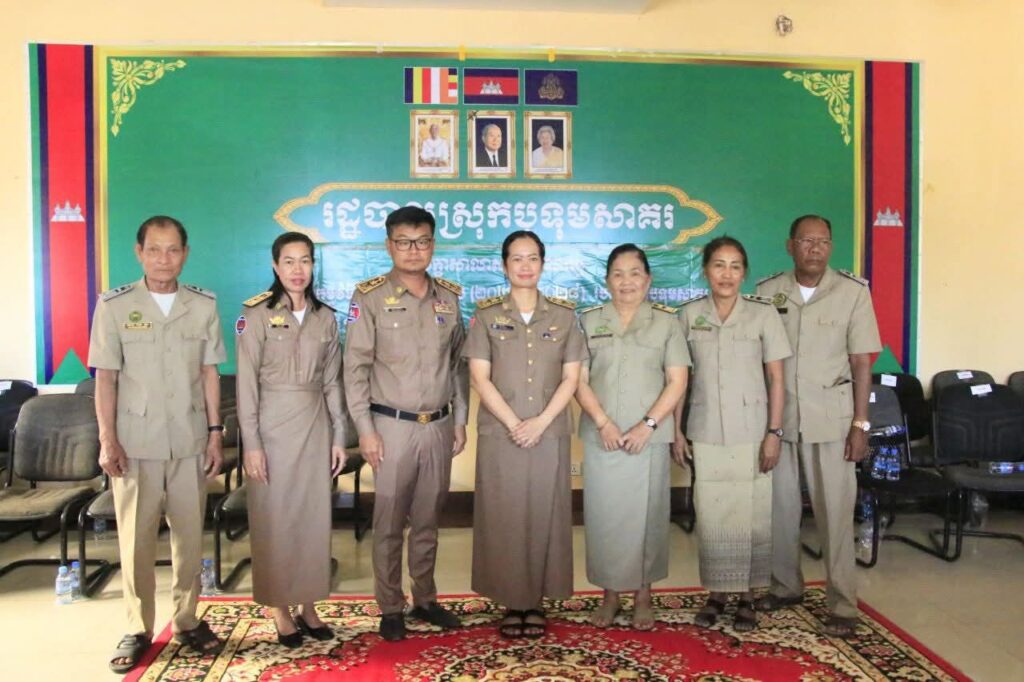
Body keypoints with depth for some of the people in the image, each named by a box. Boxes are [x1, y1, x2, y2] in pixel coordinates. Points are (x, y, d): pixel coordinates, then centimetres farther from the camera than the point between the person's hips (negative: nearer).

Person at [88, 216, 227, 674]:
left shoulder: (203, 305, 2)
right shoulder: (114, 305, -2)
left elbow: (210, 373, 5)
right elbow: (105, 378, -1)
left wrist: (215, 433, 3)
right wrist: (107, 440, -6)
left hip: (190, 444, 2)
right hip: (135, 445, -1)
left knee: (190, 536, 9)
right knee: (136, 540, 6)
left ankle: (187, 620, 24)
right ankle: (138, 629, 21)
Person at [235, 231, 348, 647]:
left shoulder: (326, 317, 6)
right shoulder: (256, 315, -7)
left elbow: (332, 382, 9)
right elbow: (247, 384, -9)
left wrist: (339, 436, 6)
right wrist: (251, 444, -12)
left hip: (315, 425, 4)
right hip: (273, 426, -4)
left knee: (314, 515, 8)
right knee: (275, 518, 4)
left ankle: (308, 606, 22)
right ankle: (281, 612, 18)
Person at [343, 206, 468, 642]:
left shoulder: (449, 296, 6)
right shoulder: (370, 297, -5)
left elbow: (459, 364, 11)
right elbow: (355, 367, -6)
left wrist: (460, 421, 8)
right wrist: (365, 429, -9)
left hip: (439, 426, 4)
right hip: (392, 426, -3)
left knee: (428, 518, 14)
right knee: (389, 521, 6)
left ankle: (425, 600, 29)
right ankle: (391, 607, 21)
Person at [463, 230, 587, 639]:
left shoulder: (564, 315, 7)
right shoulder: (486, 315, 4)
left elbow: (571, 378, 2)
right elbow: (480, 378, -3)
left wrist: (541, 421, -11)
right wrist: (514, 423, -12)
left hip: (550, 433, 1)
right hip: (499, 434, -1)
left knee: (545, 515, 6)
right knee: (503, 517, 3)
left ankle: (536, 603, 19)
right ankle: (511, 602, 17)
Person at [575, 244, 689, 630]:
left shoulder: (666, 322, 5)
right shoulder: (589, 321, 7)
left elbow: (677, 382, 1)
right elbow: (579, 380, 2)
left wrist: (648, 424, -11)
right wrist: (603, 423, -11)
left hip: (649, 438, -1)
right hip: (601, 437, 1)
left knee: (646, 515, 5)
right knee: (603, 515, 5)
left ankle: (643, 598, 19)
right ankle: (610, 595, 20)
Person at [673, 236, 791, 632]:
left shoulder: (764, 314, -2)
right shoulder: (690, 315, 2)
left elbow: (776, 378, -1)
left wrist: (774, 432, -6)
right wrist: (676, 431, 3)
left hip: (751, 432, -1)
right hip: (706, 433, 1)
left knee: (751, 516, 4)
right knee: (711, 515, 6)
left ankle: (747, 597, 20)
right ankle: (716, 594, 22)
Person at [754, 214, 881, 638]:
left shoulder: (853, 292, -2)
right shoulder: (767, 292, 2)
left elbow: (861, 362, -1)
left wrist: (860, 424, -5)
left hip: (830, 417, -2)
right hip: (777, 416, 2)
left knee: (835, 510, 2)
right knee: (780, 505, 11)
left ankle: (843, 604, 13)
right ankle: (785, 586, 28)